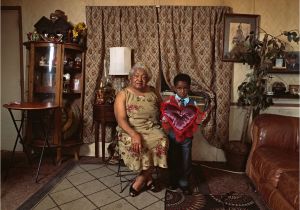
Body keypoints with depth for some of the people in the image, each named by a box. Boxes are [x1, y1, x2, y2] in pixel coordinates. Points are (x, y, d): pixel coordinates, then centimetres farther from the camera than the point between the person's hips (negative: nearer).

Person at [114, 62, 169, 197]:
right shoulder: (123, 95, -2)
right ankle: (148, 177, -8)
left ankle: (140, 180, -12)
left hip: (152, 129, 3)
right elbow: (121, 119, -13)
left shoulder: (152, 92, 11)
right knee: (134, 144, -35)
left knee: (163, 141, -28)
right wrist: (134, 134, -29)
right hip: (130, 130, -3)